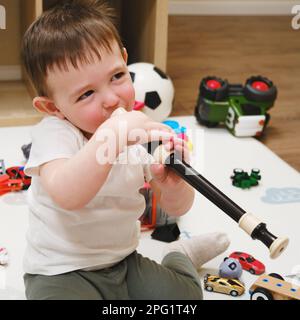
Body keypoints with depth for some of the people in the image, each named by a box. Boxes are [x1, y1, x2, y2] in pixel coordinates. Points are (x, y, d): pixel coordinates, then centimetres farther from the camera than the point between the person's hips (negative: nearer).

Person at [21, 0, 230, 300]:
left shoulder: (140, 132, -6)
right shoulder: (53, 133, -21)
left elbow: (177, 208, -4)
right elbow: (67, 196, -41)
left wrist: (173, 185, -28)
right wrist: (110, 136, -53)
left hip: (122, 261, 4)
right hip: (61, 272, -3)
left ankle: (180, 255, 25)